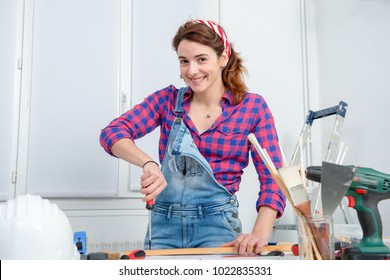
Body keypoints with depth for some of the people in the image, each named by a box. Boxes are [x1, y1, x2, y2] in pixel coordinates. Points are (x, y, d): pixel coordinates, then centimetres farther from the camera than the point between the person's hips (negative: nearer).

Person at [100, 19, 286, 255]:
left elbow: (272, 178, -7)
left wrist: (260, 233, -24)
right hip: (163, 225, 2)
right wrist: (148, 163, -27)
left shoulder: (253, 107, -3)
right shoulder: (168, 99, 2)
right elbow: (112, 132, -7)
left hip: (216, 225, -1)